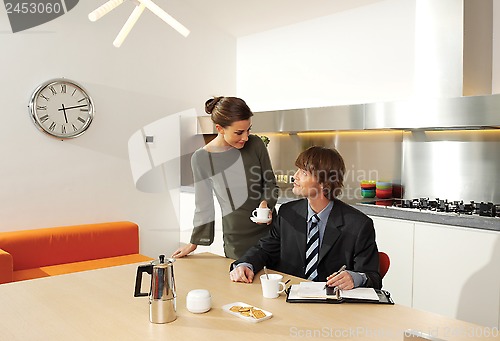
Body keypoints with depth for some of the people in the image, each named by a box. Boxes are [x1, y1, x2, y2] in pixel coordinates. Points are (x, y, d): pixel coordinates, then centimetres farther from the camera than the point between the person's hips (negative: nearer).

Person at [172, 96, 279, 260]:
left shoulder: (255, 144, -6)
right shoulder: (201, 158, -9)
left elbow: (271, 183, 6)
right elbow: (203, 205, 3)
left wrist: (266, 203, -15)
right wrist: (194, 242, 11)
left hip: (268, 230, 2)